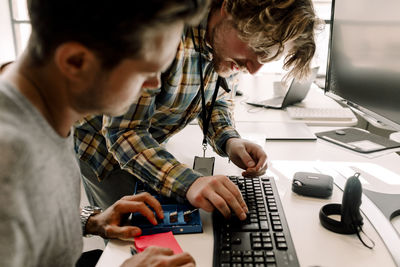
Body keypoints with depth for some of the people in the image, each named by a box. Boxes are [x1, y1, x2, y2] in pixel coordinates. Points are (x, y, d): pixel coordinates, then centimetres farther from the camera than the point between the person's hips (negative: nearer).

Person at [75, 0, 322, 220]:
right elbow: (123, 132, -33)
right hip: (101, 139, -5)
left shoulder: (229, 39, -13)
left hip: (147, 143, 6)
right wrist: (188, 183, -45)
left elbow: (215, 99, 2)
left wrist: (229, 140, -18)